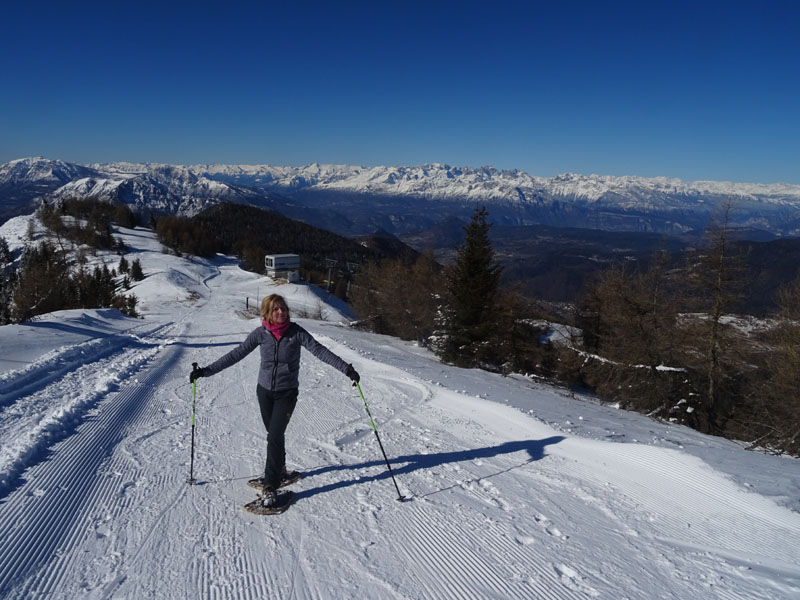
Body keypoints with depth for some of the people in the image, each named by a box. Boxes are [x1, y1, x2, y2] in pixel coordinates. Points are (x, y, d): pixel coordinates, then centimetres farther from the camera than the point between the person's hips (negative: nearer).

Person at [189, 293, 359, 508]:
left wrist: (346, 368, -26)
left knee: (275, 436, -12)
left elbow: (319, 350, -17)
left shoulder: (296, 332, -13)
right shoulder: (261, 333, -7)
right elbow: (236, 354, -5)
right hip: (265, 391, 3)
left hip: (287, 393, -3)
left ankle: (271, 487, -4)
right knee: (274, 434, 16)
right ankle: (279, 469, 41)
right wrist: (206, 371, -8)